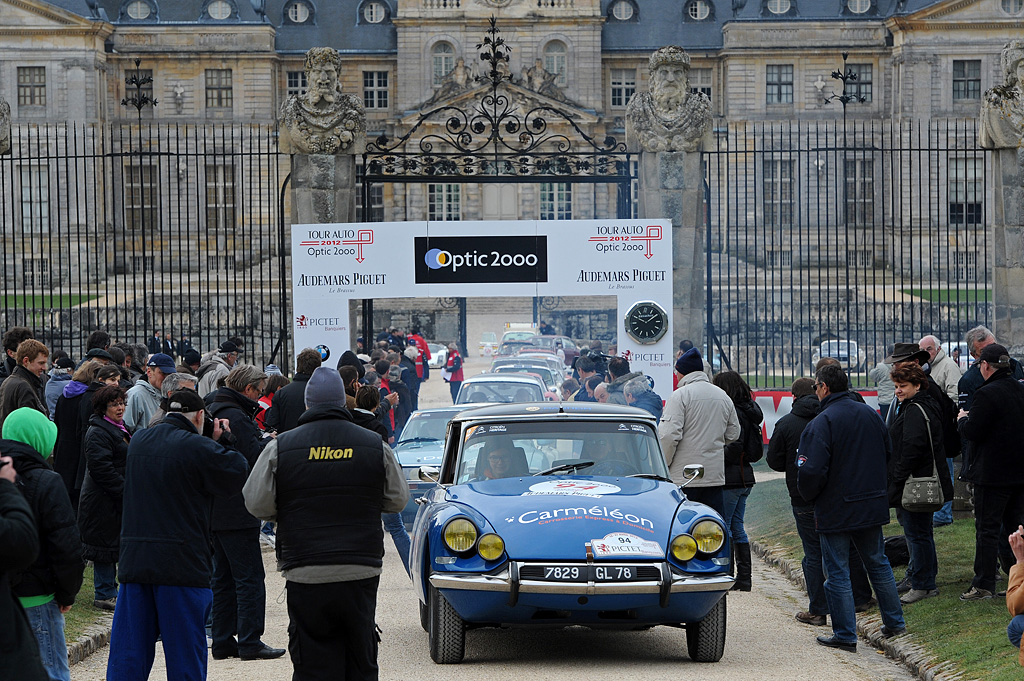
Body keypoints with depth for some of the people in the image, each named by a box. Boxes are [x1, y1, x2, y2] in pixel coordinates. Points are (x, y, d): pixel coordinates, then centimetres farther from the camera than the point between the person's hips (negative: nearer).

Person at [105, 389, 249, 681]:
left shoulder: (138, 441, 9)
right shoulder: (197, 447, -11)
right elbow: (237, 474, -5)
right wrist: (224, 441, 11)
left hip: (134, 559, 5)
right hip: (182, 564, -5)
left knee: (127, 655, 8)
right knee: (184, 649, 3)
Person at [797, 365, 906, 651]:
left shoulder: (821, 423, -19)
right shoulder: (870, 414, 4)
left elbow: (812, 470, -23)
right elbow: (888, 453, 16)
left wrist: (809, 496, -4)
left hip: (835, 510, -7)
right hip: (872, 506, 7)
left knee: (837, 573, 2)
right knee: (877, 563, 20)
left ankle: (845, 635, 4)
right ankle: (894, 621, 27)